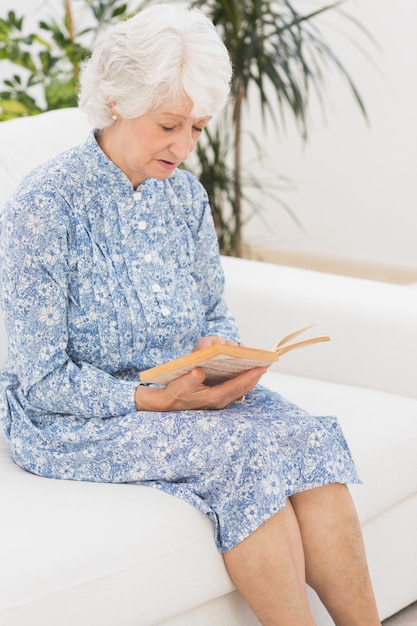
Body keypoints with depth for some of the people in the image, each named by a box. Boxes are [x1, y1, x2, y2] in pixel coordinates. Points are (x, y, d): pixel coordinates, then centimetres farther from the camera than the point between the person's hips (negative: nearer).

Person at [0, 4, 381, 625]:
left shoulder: (185, 194, 6)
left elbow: (216, 314, 15)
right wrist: (155, 399, -26)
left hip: (181, 393, 6)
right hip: (70, 421, -6)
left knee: (307, 435, -21)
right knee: (243, 451, -29)